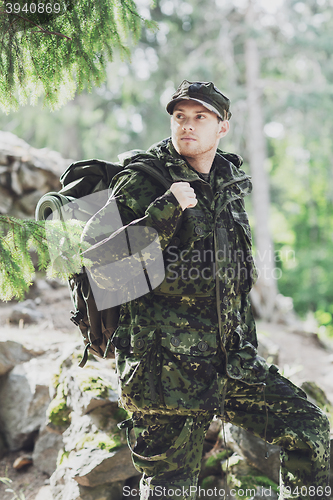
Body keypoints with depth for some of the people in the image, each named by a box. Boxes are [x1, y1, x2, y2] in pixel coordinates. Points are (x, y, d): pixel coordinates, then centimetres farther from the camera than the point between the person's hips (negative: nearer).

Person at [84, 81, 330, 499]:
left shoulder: (229, 186, 12)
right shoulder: (142, 185, -8)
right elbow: (101, 268, -20)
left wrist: (247, 348, 25)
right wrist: (168, 209, -26)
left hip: (232, 364, 6)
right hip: (166, 368, -6)